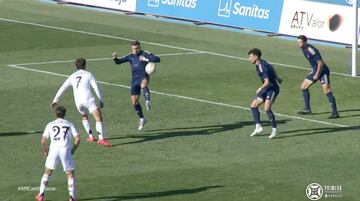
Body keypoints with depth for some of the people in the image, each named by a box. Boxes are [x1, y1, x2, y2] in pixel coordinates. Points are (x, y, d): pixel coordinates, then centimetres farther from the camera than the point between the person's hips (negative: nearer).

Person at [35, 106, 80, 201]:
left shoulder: (50, 125, 14)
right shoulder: (69, 124, 14)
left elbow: (43, 141, 6)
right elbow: (77, 139, 3)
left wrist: (45, 152, 22)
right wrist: (73, 150, 17)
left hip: (53, 150, 1)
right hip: (66, 150, -1)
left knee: (47, 173, 17)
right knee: (70, 175, 9)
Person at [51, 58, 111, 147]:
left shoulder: (72, 76, 19)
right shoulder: (88, 74, 9)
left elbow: (62, 88, 18)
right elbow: (96, 88, 1)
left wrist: (55, 100, 22)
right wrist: (101, 100, 7)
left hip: (78, 101, 5)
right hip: (88, 99, -5)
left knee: (84, 116, 32)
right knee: (98, 117, -10)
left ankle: (90, 136, 26)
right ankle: (101, 138, -27)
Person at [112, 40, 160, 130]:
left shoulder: (145, 54, 0)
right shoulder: (130, 56, 13)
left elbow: (157, 59, -9)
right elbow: (118, 62, 13)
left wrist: (146, 59, -22)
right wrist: (115, 58, -10)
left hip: (143, 77, -5)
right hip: (135, 80, 5)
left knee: (143, 85, -43)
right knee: (134, 101, 4)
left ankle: (147, 101, -52)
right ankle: (142, 119, 19)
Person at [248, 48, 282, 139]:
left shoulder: (262, 67, -24)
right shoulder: (259, 64, 7)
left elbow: (267, 82, -30)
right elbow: (271, 68, 24)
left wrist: (260, 89, -14)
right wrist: (276, 78, 33)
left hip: (272, 88, -10)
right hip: (266, 89, 10)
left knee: (267, 109, -23)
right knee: (253, 106, 7)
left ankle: (274, 130, -14)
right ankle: (258, 127, 9)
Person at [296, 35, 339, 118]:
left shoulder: (312, 50, -26)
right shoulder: (304, 49, 2)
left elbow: (320, 63, -24)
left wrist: (317, 75, -22)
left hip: (322, 70, -10)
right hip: (315, 70, 10)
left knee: (326, 91, -19)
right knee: (303, 87, 11)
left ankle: (335, 112, -18)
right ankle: (307, 109, 21)